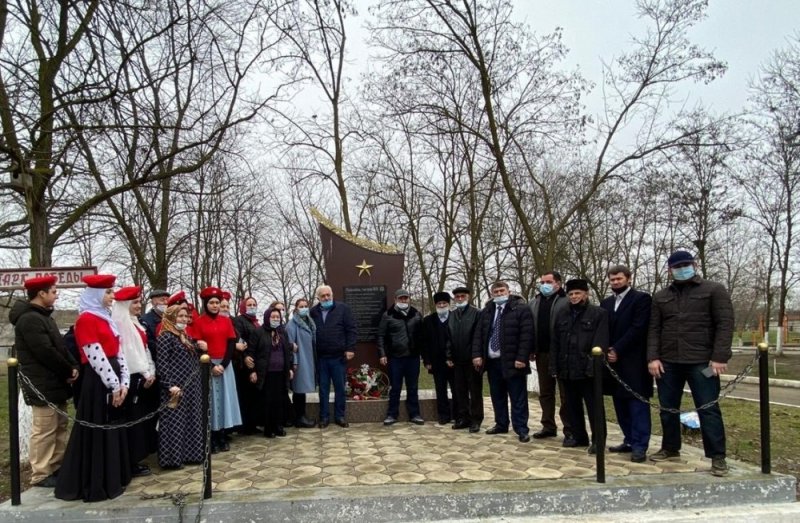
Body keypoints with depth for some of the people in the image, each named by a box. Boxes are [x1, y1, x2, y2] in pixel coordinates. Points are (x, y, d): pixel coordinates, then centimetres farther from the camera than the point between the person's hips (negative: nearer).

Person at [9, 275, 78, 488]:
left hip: (55, 382, 10)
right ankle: (41, 475, 5)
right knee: (44, 431, -4)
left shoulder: (44, 316, 16)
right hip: (43, 386, -10)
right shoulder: (29, 319, -17)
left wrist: (73, 366, 0)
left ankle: (57, 467, 25)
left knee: (60, 426, 15)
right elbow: (46, 352, -22)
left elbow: (60, 346, 16)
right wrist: (69, 371, -11)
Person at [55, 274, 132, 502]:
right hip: (97, 382, -9)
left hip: (113, 382, 9)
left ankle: (112, 479, 25)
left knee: (114, 429, 14)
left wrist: (123, 382, 3)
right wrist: (114, 385, -16)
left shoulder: (106, 318, 16)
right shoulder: (86, 319, -12)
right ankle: (95, 485, 8)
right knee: (98, 432, -2)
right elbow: (96, 356, -18)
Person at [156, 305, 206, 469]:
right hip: (177, 388, -8)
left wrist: (201, 349, 2)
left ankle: (189, 453, 19)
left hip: (192, 387, 8)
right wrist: (169, 385, -23)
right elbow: (162, 363, -16)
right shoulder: (165, 337, -9)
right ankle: (172, 458, 4)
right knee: (175, 423, -4)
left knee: (192, 421, 11)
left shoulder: (186, 337, 15)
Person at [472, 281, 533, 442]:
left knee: (518, 398, -1)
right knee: (497, 396, 13)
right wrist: (477, 354, -1)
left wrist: (522, 358, -18)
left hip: (512, 361, -6)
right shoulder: (487, 311, 13)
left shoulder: (521, 308, -5)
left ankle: (521, 429, 4)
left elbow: (526, 335, -12)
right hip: (492, 361, 6)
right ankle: (501, 425, 24)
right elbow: (478, 334, 11)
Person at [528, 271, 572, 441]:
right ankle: (548, 426, 20)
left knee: (565, 393, 2)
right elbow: (530, 327, 11)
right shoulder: (535, 302, 13)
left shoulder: (567, 301, -6)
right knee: (545, 392, 11)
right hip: (542, 353, 6)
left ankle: (570, 429, 8)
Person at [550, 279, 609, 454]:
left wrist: (595, 365, -20)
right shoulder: (562, 314, 12)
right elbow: (555, 343, 12)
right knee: (572, 406, 14)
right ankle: (579, 436, 26)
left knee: (594, 406, 2)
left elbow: (600, 342, -11)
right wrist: (554, 367, 6)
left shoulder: (599, 313, -3)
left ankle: (597, 439, 11)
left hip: (588, 370, -5)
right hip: (567, 370, 6)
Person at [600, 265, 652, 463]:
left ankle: (640, 446, -1)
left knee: (637, 404, -4)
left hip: (633, 361, -6)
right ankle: (629, 440, 19)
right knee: (620, 403, 10)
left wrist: (617, 350, -15)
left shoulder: (641, 298, -4)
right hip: (614, 360, 6)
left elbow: (638, 328, -13)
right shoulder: (606, 303, 15)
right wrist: (606, 351, -5)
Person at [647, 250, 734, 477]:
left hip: (702, 362, -4)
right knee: (667, 408, 10)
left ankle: (717, 457, 6)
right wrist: (653, 357, -2)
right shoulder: (660, 297, 13)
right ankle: (670, 448, 25)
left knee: (708, 409, -3)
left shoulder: (714, 290, 2)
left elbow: (725, 324, -5)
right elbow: (654, 329, 10)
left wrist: (719, 357, -14)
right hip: (668, 362, 4)